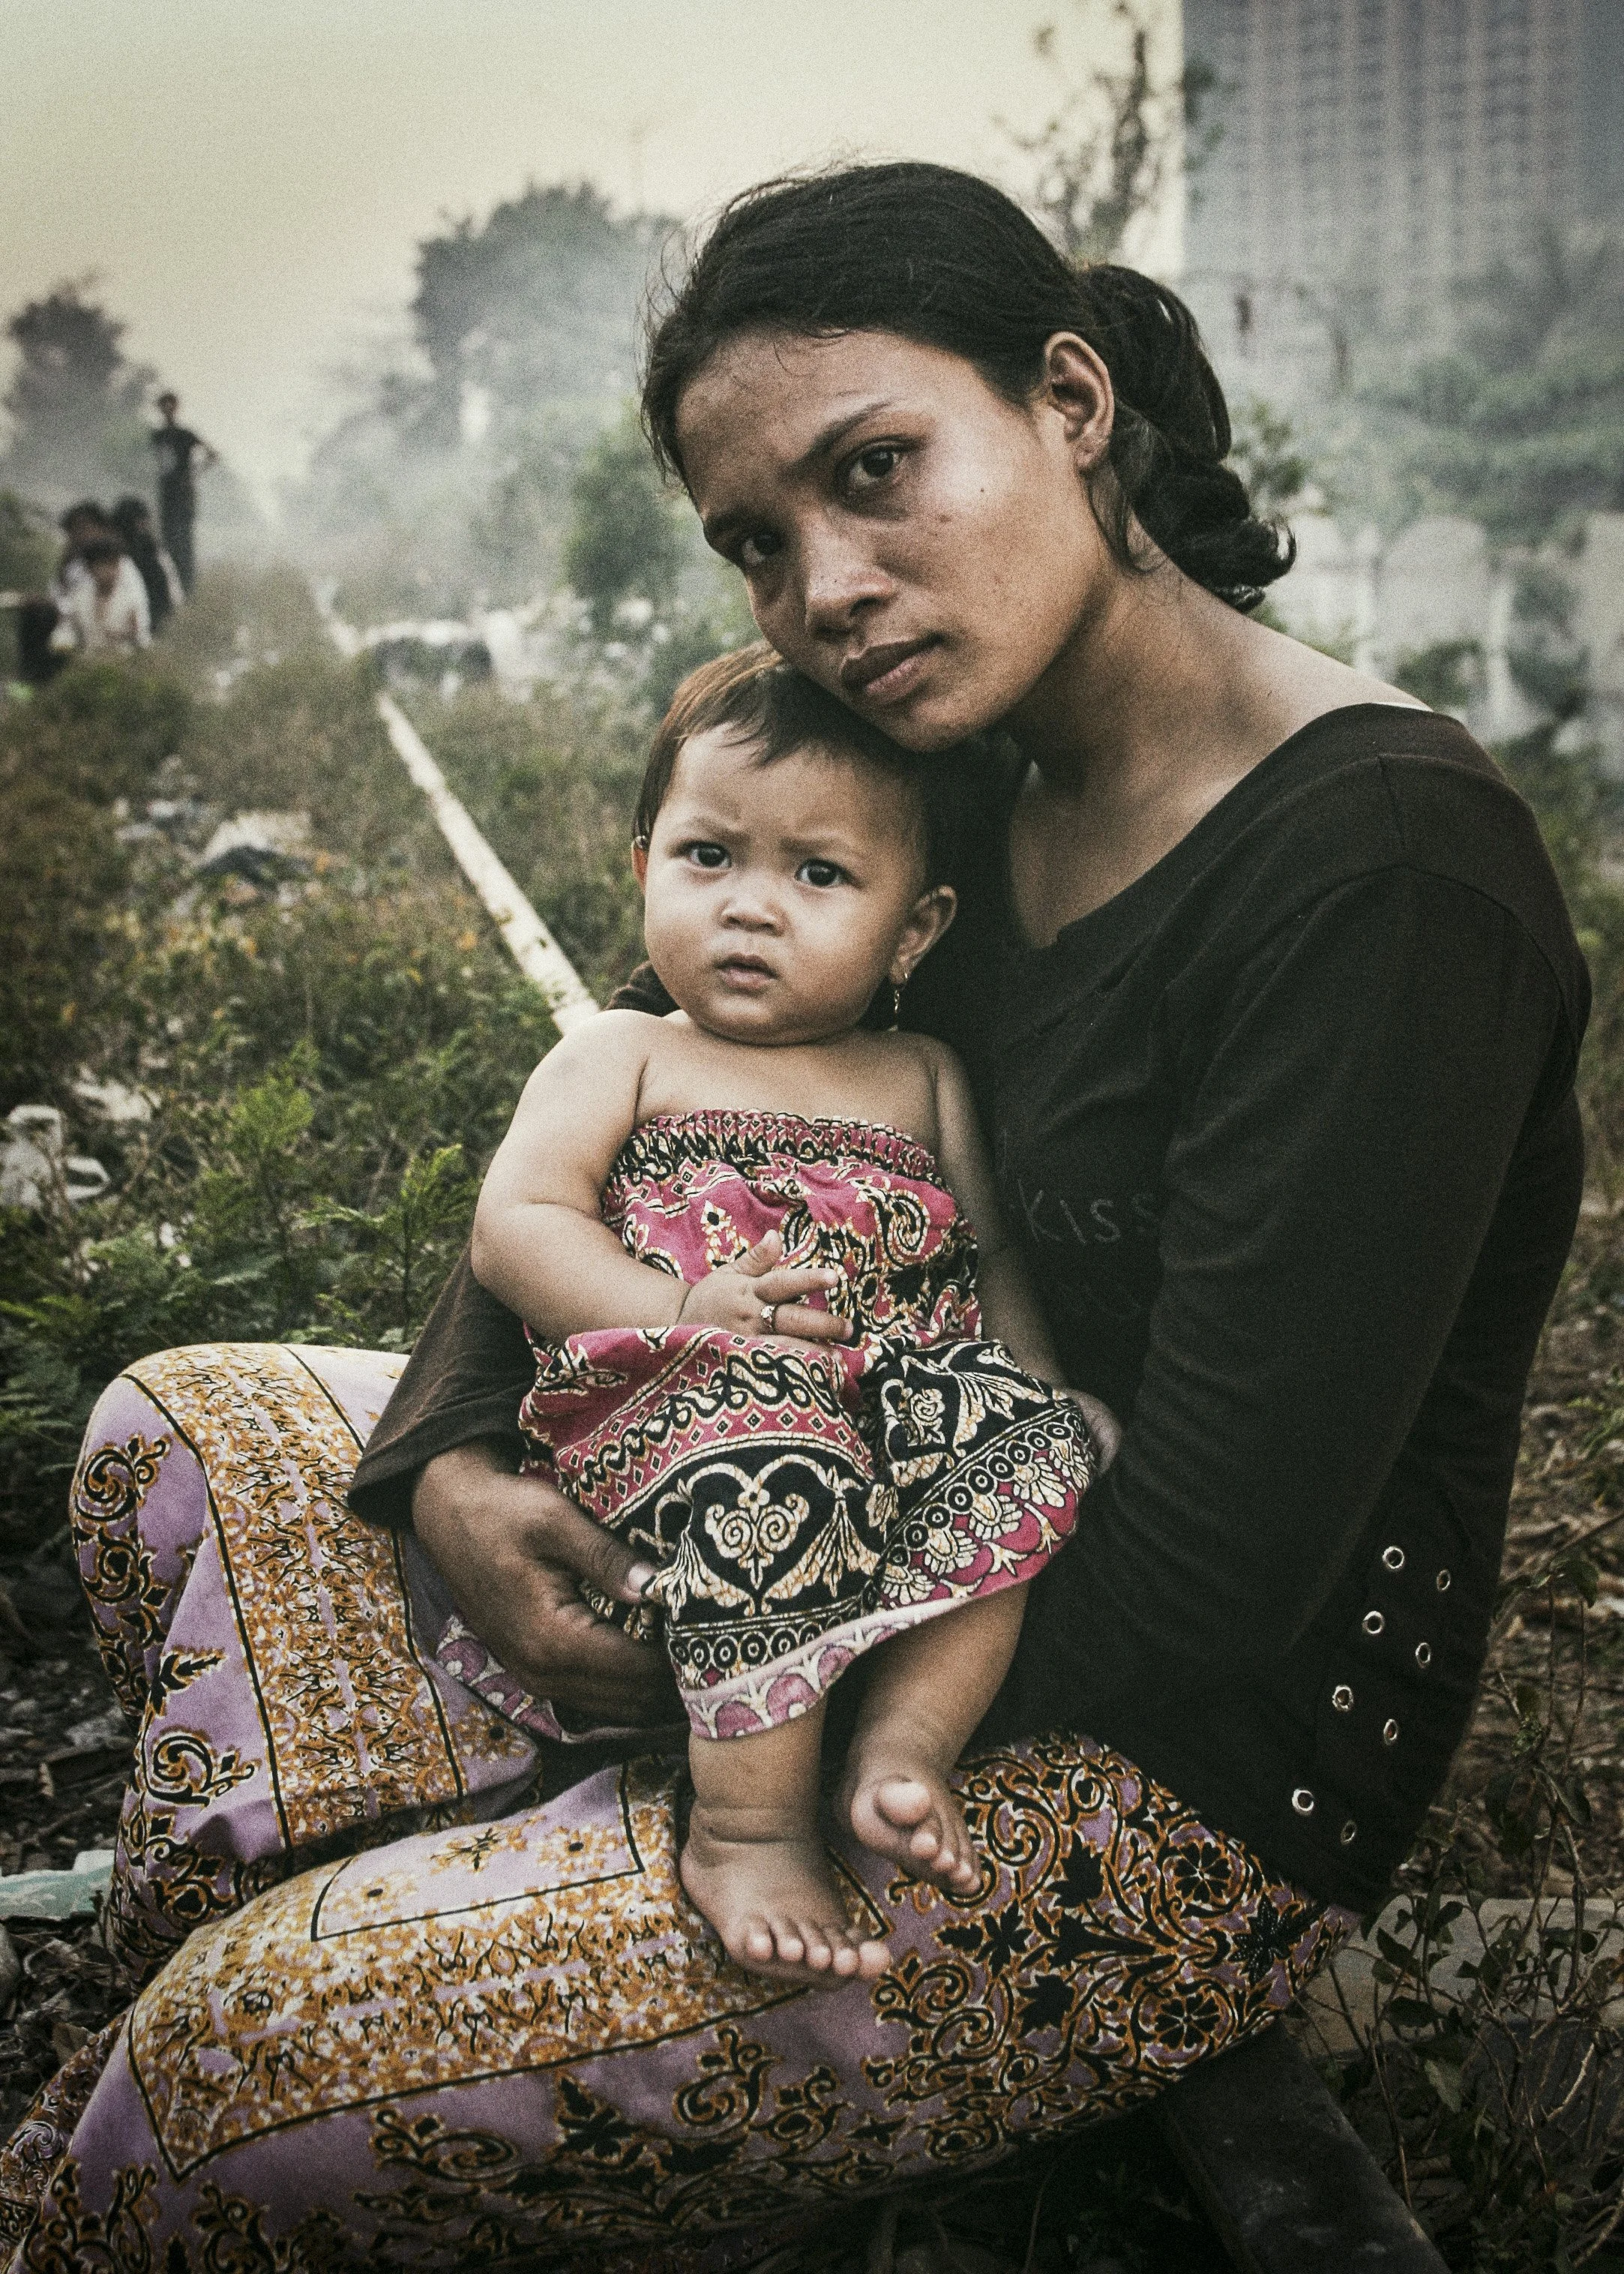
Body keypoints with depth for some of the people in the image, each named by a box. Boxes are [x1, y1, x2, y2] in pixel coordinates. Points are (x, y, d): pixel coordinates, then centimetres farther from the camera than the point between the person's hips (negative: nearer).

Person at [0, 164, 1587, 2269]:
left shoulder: (1383, 871, -25)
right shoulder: (956, 779, 1)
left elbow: (1198, 1585, -26)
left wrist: (725, 1683, -15)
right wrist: (447, 1464, -10)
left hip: (1191, 1783, -8)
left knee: (254, 2063, -19)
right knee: (187, 1429, 11)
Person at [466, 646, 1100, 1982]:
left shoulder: (922, 1081, 25)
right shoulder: (623, 1058, 15)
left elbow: (995, 1253, 23)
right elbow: (515, 1228, 1)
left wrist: (1042, 1377, 1)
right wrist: (687, 1309, -16)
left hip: (908, 1416, 4)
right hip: (674, 1414, -4)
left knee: (1036, 1442, -25)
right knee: (776, 1451, -37)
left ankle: (910, 1737, -27)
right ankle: (750, 1821, -31)